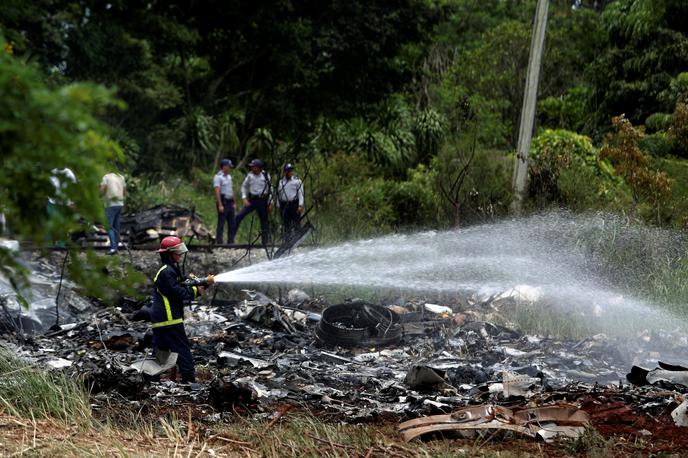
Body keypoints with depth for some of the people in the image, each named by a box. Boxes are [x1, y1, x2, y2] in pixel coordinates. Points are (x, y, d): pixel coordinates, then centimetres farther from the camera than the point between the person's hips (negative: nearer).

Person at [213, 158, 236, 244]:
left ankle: (231, 242, 14)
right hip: (223, 202, -8)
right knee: (221, 224, -6)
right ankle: (219, 243, -4)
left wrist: (234, 203, 17)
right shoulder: (218, 177, -10)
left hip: (230, 203, 8)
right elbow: (217, 191, -17)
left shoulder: (229, 177, 16)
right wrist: (220, 205, -23)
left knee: (231, 224, 8)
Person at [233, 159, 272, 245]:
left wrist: (270, 203, -2)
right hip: (251, 200, 2)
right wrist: (244, 198, -1)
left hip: (262, 201, -2)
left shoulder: (265, 176, -4)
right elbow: (244, 186, 12)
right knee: (239, 216, -11)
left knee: (264, 221, 2)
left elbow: (270, 189, 1)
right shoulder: (250, 175, 2)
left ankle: (265, 242, 10)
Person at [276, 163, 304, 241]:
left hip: (294, 204, -4)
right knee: (286, 225, 5)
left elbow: (301, 193, -2)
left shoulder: (297, 181, 3)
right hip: (284, 205, 4)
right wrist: (278, 206, 12)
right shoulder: (281, 182, 16)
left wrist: (300, 205, -12)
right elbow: (278, 194, 19)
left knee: (296, 224, -7)